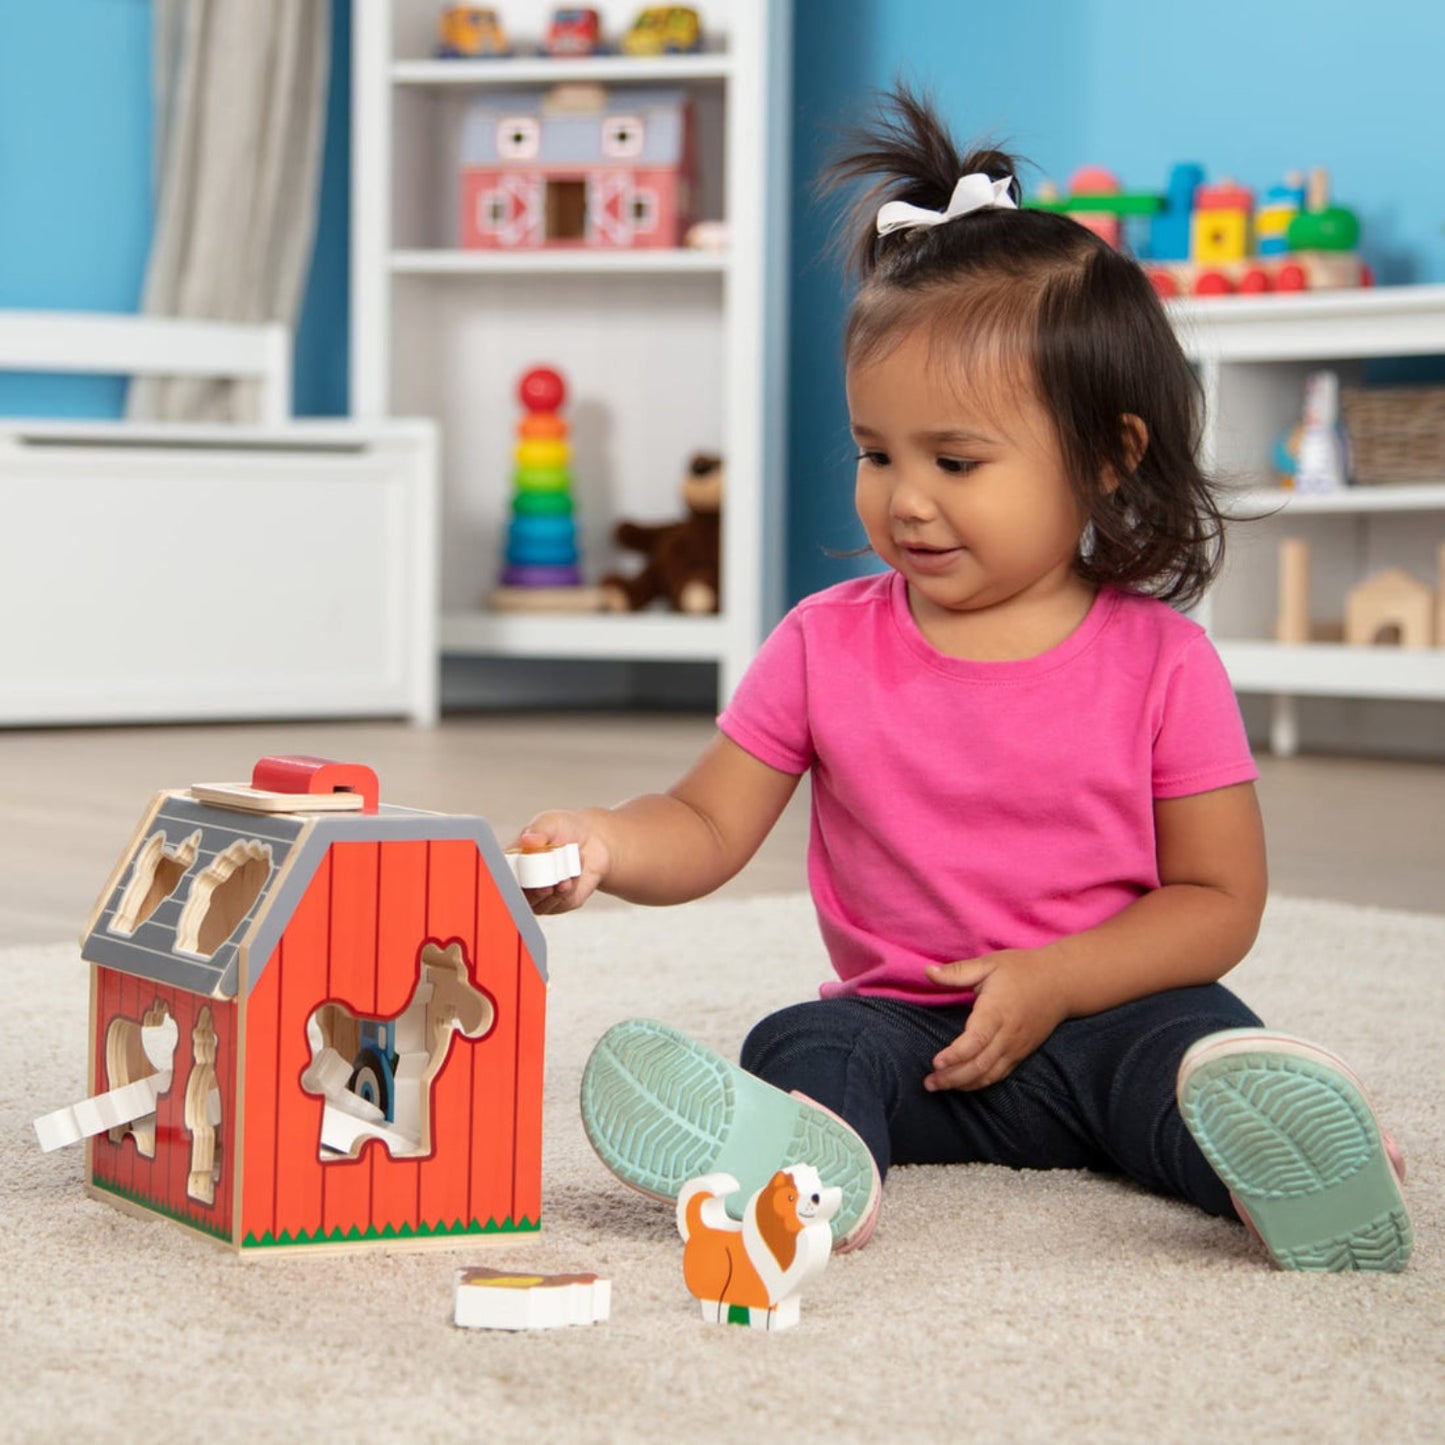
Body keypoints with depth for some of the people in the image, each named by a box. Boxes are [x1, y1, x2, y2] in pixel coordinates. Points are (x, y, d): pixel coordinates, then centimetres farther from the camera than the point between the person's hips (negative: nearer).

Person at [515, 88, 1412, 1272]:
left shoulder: (1159, 663, -1)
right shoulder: (827, 647, 6)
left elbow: (1221, 898, -1)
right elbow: (708, 827, 4)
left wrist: (1052, 978, -15)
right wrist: (602, 843, -19)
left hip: (1102, 1012, -2)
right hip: (904, 1026, 2)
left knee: (1189, 1036, -32)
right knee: (800, 1042, -28)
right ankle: (805, 1157, -60)